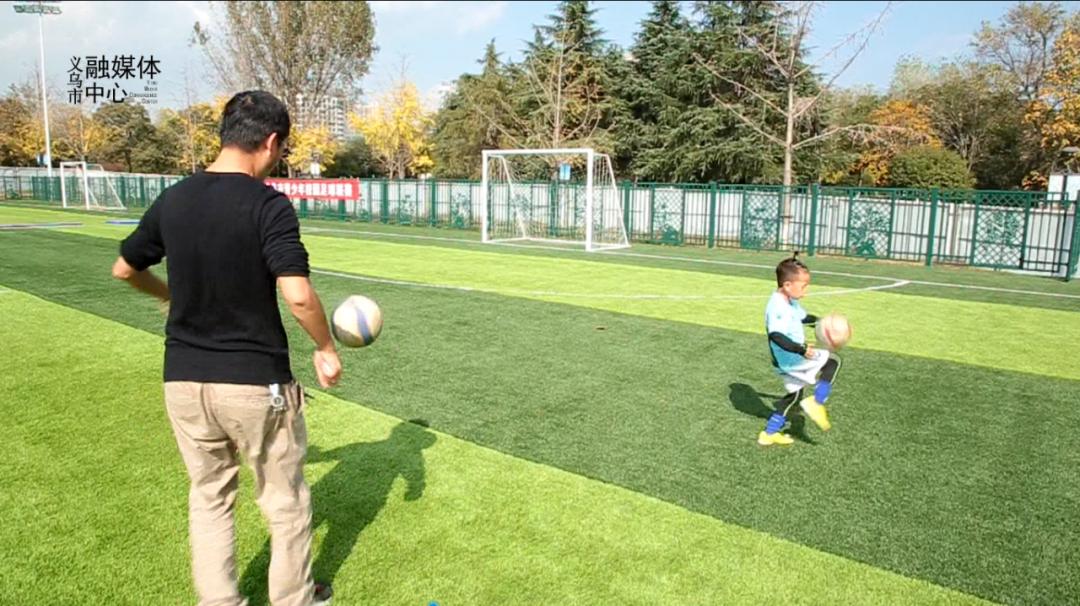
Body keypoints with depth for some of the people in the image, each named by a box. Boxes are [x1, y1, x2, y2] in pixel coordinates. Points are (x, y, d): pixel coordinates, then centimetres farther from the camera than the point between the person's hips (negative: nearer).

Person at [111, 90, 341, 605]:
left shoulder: (171, 200, 2)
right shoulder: (268, 205, -16)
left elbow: (124, 269, 15)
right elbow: (297, 294, -25)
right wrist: (326, 349, -10)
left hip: (183, 381, 5)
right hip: (257, 383, -5)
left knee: (208, 498, 21)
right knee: (285, 501, 16)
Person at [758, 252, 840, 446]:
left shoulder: (791, 302, 7)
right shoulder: (777, 307, -27)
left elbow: (803, 317, 27)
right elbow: (776, 336, -38)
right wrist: (801, 349, -41)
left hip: (792, 360, 10)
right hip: (790, 361, -10)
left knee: (795, 394, 23)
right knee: (832, 362, -5)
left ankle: (770, 433, 29)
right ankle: (816, 402, -10)